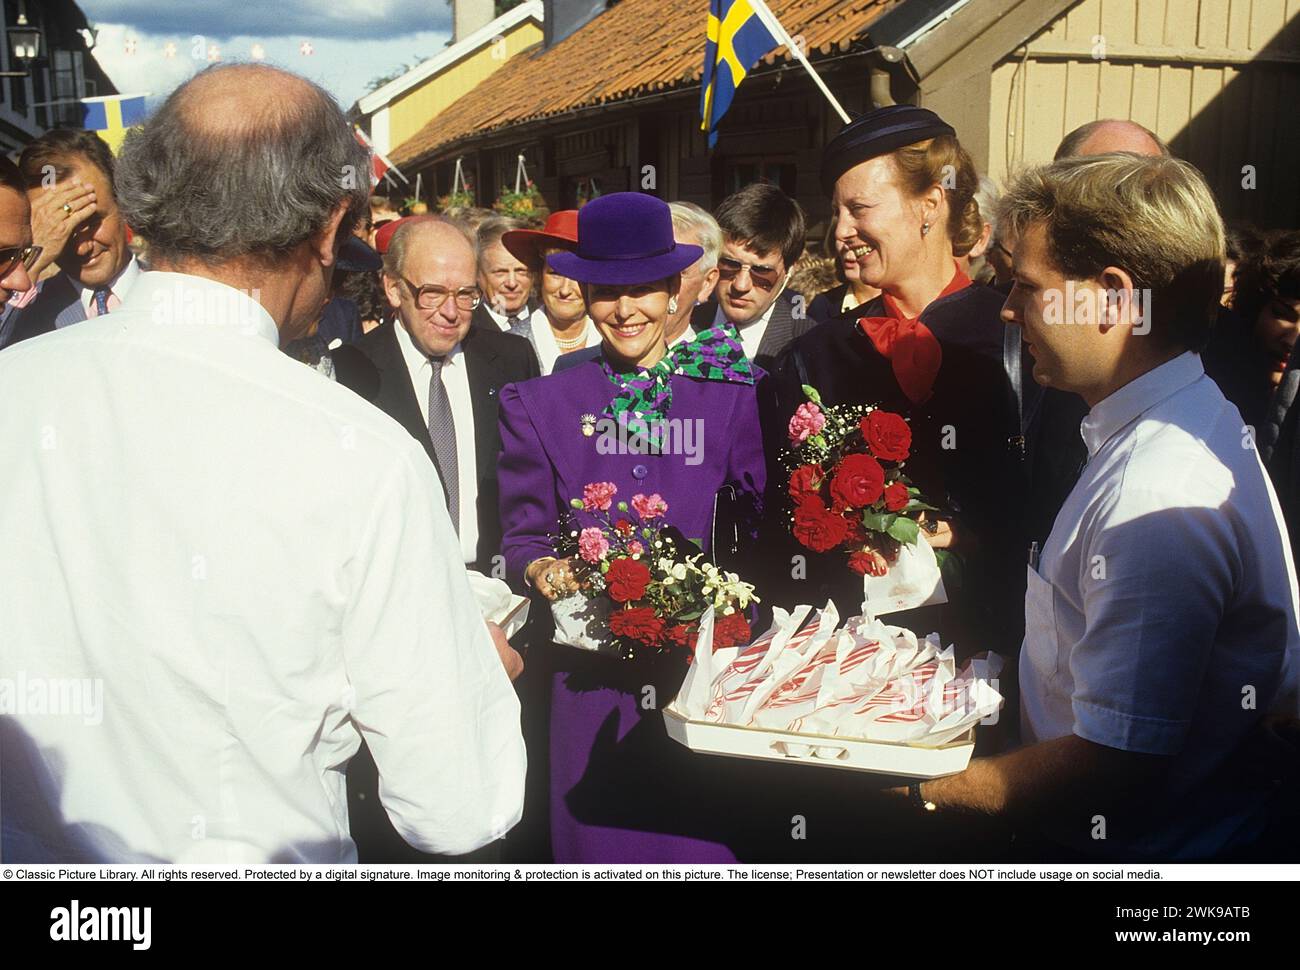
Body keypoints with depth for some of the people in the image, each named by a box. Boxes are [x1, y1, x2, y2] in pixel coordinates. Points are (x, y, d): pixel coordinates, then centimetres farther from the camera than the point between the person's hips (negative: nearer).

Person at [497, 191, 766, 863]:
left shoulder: (731, 395, 2)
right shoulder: (541, 406, 5)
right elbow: (522, 539, 5)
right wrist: (545, 570, -15)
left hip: (699, 663, 0)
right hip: (590, 675, 1)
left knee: (700, 840, 7)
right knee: (598, 839, 10)